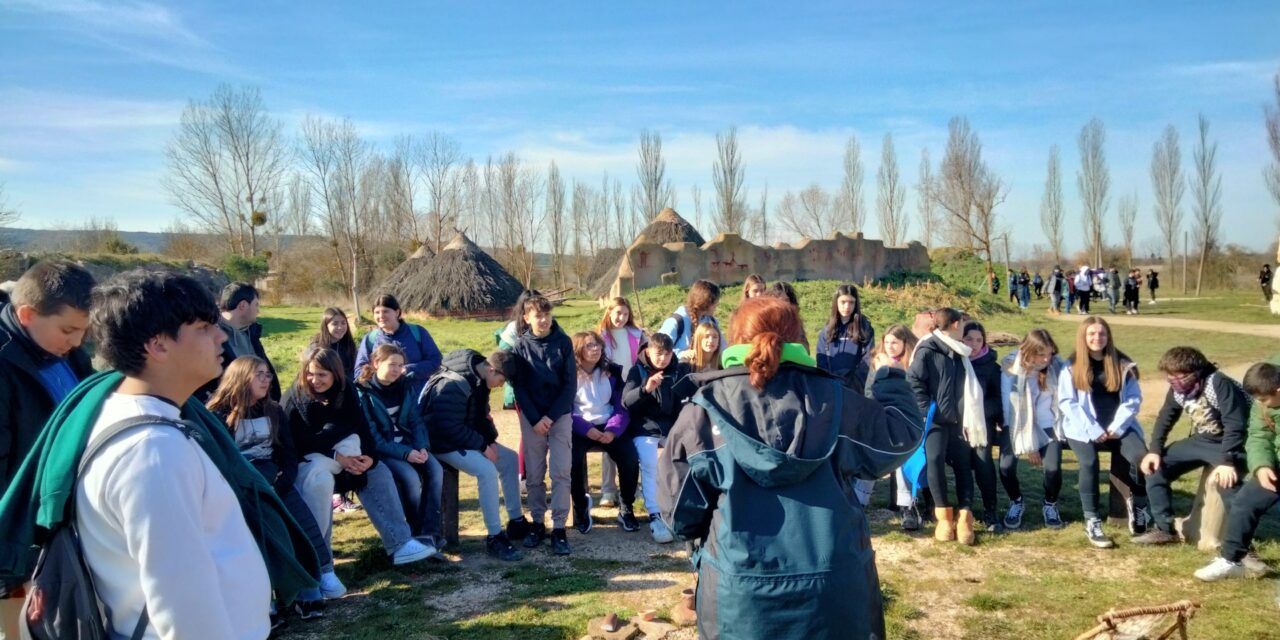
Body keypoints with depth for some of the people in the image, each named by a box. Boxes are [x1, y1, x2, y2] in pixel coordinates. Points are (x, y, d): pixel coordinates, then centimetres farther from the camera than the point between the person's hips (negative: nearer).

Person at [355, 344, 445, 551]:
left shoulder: (405, 387, 6)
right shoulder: (362, 393, -10)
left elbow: (416, 421, 7)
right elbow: (372, 436, -15)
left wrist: (422, 447, -13)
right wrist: (405, 453, -24)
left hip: (408, 444, 5)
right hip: (381, 449, -5)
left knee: (435, 469, -22)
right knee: (410, 477, -30)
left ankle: (430, 531, -22)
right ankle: (417, 530, -11)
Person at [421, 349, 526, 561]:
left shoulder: (478, 380, 3)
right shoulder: (453, 385, -27)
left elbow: (481, 415, 15)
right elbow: (450, 428, -30)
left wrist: (490, 439, -2)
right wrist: (483, 446, -23)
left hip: (467, 437, 10)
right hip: (444, 442, -10)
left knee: (509, 458, 7)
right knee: (486, 470, -28)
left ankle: (516, 522, 17)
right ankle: (494, 538, -20)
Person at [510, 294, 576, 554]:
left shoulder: (563, 342, -1)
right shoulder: (521, 346, 1)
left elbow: (570, 384, -3)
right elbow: (519, 386, 0)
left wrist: (551, 416, -11)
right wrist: (534, 420, -10)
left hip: (560, 415, -1)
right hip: (531, 417, 1)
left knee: (561, 472, -6)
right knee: (534, 474, 5)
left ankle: (559, 528, -1)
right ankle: (537, 523, 17)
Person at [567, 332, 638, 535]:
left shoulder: (612, 371, 8)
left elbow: (621, 407, 4)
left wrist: (612, 430, -14)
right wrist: (587, 430, -20)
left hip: (608, 428, 2)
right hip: (579, 429, -2)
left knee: (630, 458, -21)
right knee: (573, 460, -30)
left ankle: (626, 508, 1)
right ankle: (581, 506, -2)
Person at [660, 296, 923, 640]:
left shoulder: (704, 411, -6)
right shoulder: (832, 400, -3)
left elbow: (681, 512, -4)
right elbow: (902, 435, 10)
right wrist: (890, 377, 25)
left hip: (738, 596, -1)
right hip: (832, 590, 1)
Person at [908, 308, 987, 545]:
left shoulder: (960, 354, 15)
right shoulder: (927, 351, -7)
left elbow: (970, 389, 21)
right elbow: (912, 381, -12)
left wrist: (969, 419, 11)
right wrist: (926, 410, -15)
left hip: (958, 421, 7)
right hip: (935, 420, -7)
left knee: (963, 465, 4)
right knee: (935, 461, -17)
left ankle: (964, 517, 7)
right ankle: (944, 515, -5)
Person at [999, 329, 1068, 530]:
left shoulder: (1058, 367, -8)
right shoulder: (1010, 369, -15)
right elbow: (1008, 408, -12)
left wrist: (1061, 432, -8)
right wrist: (1027, 444, -11)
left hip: (1047, 426, 1)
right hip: (1018, 426, -1)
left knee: (1053, 467, -20)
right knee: (1006, 466, -20)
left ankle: (1050, 505, 13)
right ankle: (1016, 502, 12)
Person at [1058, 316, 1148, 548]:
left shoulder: (1122, 364, 10)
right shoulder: (1072, 366, 3)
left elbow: (1133, 398, 6)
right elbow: (1066, 402, -4)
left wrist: (1117, 426, -9)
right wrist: (1093, 430, -13)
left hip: (1118, 426, 2)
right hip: (1084, 429, -2)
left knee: (1141, 456, -26)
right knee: (1089, 462, -30)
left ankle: (1138, 507, 0)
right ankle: (1092, 522, -22)